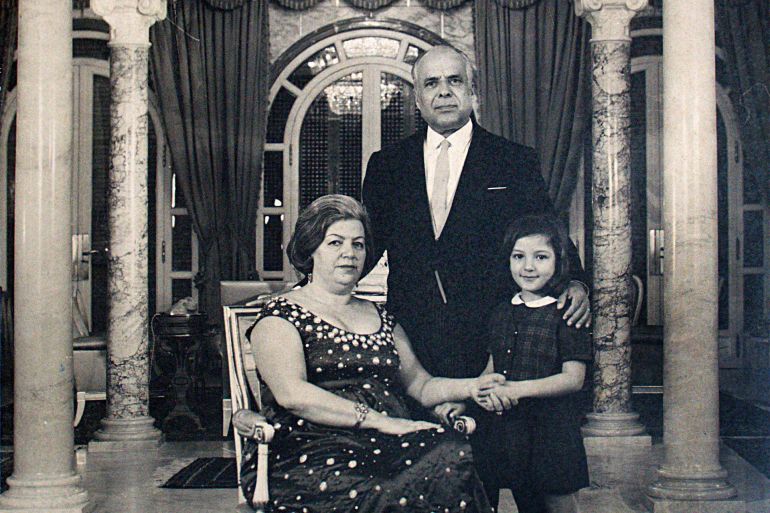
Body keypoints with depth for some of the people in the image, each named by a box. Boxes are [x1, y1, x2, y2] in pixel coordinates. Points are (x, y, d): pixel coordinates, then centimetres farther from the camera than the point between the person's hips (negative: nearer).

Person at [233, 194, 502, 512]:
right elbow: (292, 393, -11)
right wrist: (378, 420, -16)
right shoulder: (280, 316, 5)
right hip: (309, 450, -6)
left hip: (389, 446, 6)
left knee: (453, 453, -27)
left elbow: (420, 385, 24)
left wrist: (469, 387, 3)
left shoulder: (380, 318, 25)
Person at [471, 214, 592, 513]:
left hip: (550, 428, -5)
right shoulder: (502, 313, 11)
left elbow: (573, 379, -12)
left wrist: (518, 389, -22)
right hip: (502, 428, 5)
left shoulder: (566, 314, -7)